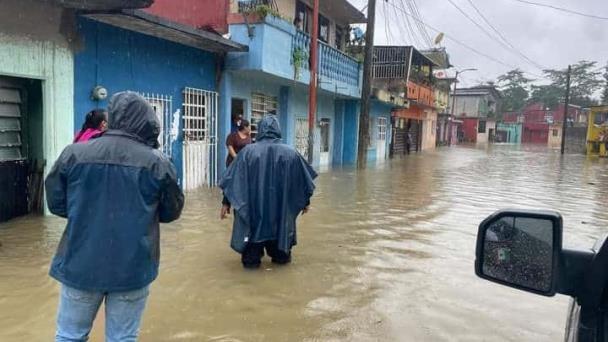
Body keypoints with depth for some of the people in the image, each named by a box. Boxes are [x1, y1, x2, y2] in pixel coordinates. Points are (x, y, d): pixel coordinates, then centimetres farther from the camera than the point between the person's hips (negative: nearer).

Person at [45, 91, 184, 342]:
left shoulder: (73, 153, -6)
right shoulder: (158, 162, -10)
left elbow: (56, 204, 5)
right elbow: (171, 213, 1)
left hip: (81, 263, 2)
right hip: (133, 267, -1)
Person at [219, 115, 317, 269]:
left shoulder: (247, 151, -5)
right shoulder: (290, 153, -3)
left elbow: (233, 179, -4)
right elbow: (303, 181, 5)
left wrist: (226, 202, 3)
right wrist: (306, 201, 18)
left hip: (253, 205, -1)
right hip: (280, 206, 1)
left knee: (254, 226, 15)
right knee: (279, 224, 22)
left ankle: (251, 259, 14)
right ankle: (281, 255, 33)